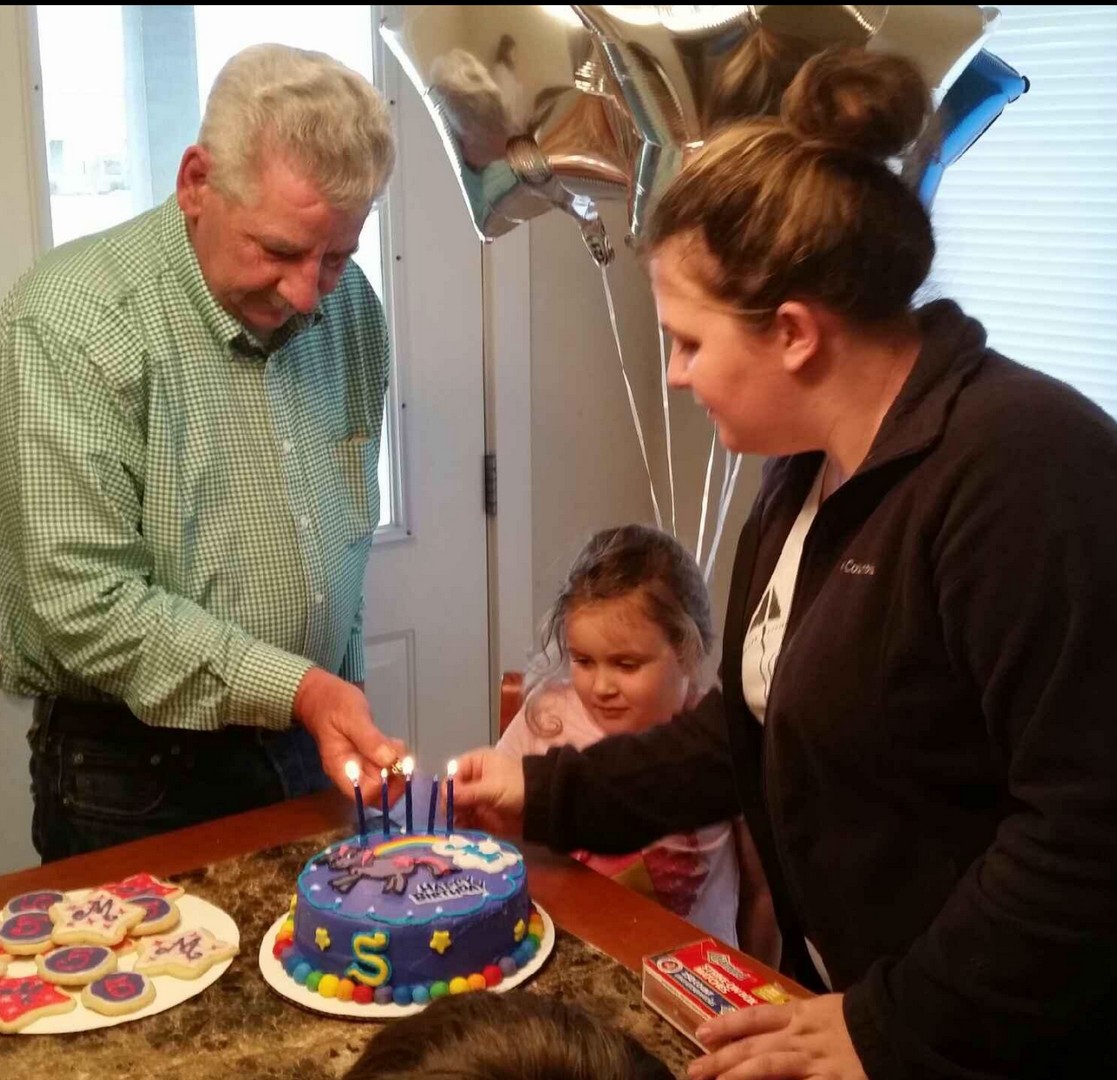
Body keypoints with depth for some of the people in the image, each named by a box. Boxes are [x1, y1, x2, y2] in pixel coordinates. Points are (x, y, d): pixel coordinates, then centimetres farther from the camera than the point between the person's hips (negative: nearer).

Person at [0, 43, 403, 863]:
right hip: (134, 774, -5)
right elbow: (85, 606, -24)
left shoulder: (350, 307, 0)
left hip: (305, 750, 6)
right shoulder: (72, 323, -20)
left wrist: (341, 689, 13)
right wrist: (296, 689, -27)